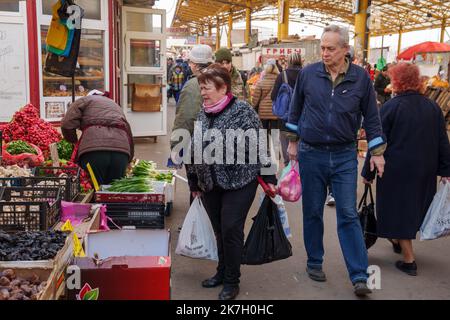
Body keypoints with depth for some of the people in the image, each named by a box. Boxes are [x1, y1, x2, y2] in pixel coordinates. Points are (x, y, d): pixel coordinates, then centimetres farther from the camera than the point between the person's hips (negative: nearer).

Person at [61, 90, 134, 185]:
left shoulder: (84, 100, 22)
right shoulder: (116, 106, 37)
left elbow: (67, 125, 7)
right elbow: (129, 135, 32)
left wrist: (74, 141, 25)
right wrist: (128, 160, 39)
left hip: (94, 149, -4)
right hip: (122, 150, 4)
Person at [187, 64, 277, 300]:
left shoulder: (242, 111, -11)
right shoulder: (203, 115, 8)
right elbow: (195, 151, 14)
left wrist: (268, 178, -11)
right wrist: (194, 182, 17)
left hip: (239, 182, -6)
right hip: (210, 185, 6)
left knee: (231, 230, -4)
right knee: (219, 231, 13)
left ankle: (231, 281, 12)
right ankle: (222, 272, 31)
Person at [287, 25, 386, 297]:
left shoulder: (361, 77, -4)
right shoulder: (308, 74, -3)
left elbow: (371, 116, 2)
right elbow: (296, 109, 9)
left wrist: (377, 152, 2)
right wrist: (292, 142, 12)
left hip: (345, 156, -1)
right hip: (311, 154, 1)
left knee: (348, 215, 0)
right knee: (313, 212, 11)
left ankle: (360, 276, 4)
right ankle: (315, 262, 28)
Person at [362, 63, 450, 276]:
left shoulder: (391, 107, -13)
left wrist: (368, 172, -4)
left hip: (397, 169, -5)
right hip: (425, 170, 5)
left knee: (399, 209, 5)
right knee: (416, 206, 22)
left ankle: (409, 260, 7)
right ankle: (399, 241, 42)